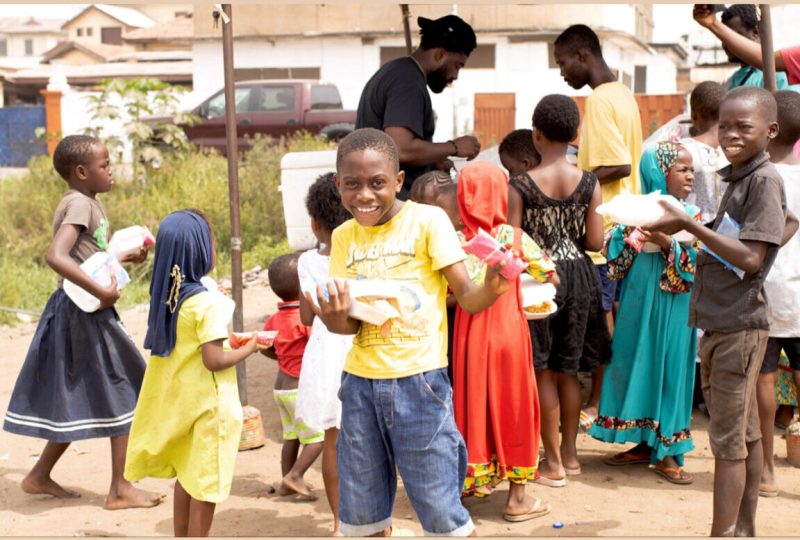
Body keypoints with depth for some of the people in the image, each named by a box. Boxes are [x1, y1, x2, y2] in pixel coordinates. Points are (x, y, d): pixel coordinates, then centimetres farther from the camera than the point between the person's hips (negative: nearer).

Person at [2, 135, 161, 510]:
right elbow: (56, 257, -31)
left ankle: (40, 475, 29)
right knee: (124, 397, -1)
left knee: (82, 402, 17)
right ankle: (119, 490, 7)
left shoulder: (92, 203, 13)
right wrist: (102, 292, -30)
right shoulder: (78, 204, -17)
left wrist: (128, 257, 10)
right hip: (83, 313, -9)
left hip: (87, 313, 9)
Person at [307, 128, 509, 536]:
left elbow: (466, 297, -10)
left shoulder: (427, 220, -7)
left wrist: (491, 289, -33)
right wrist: (334, 318, -23)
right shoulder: (344, 237, 6)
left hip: (418, 381, -4)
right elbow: (350, 322, 0)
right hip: (360, 383, 5)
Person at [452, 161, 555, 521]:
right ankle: (517, 496, 15)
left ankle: (475, 478, 23)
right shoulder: (514, 237, -8)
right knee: (512, 407, 8)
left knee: (475, 403, 13)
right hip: (508, 332, -1)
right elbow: (548, 275, -1)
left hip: (471, 336, 1)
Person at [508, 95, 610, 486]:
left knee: (543, 372, 6)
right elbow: (595, 241, -6)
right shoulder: (589, 183, -6)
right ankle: (570, 453, 26)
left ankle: (553, 463, 10)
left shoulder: (520, 186, -13)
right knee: (569, 371, 16)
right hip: (578, 277, 3)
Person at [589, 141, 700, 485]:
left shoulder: (691, 216, -2)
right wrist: (630, 235, -15)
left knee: (669, 369, 1)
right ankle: (644, 444, 24)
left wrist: (666, 243, -23)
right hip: (637, 305, 3)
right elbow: (614, 258, 2)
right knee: (636, 366, 9)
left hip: (672, 310, -2)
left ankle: (667, 452, 11)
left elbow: (694, 265, -12)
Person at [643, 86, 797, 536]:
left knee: (729, 440, -5)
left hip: (739, 326, -9)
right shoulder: (738, 177, 12)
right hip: (721, 322, 9)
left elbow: (751, 258, -21)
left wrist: (688, 224, -22)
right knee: (745, 434, 15)